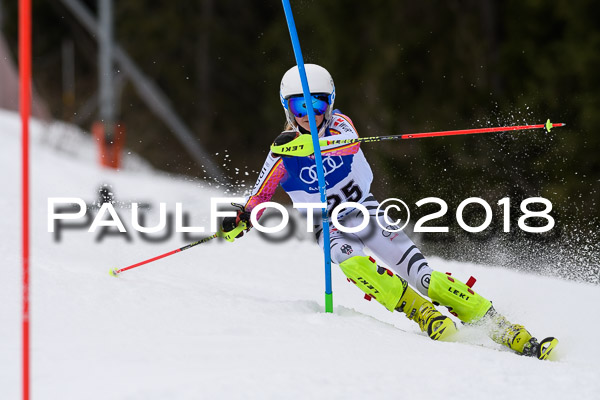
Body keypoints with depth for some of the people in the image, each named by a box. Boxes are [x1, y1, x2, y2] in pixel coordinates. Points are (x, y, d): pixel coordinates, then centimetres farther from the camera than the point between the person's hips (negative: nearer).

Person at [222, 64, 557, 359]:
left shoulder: (338, 124, -9)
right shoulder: (283, 154, -8)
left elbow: (350, 140, -34)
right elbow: (261, 196, 5)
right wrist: (241, 220, -16)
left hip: (367, 213, 0)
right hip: (331, 228, 0)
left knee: (422, 275, -16)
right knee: (353, 263, -36)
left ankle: (507, 332, -17)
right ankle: (427, 316, -35)